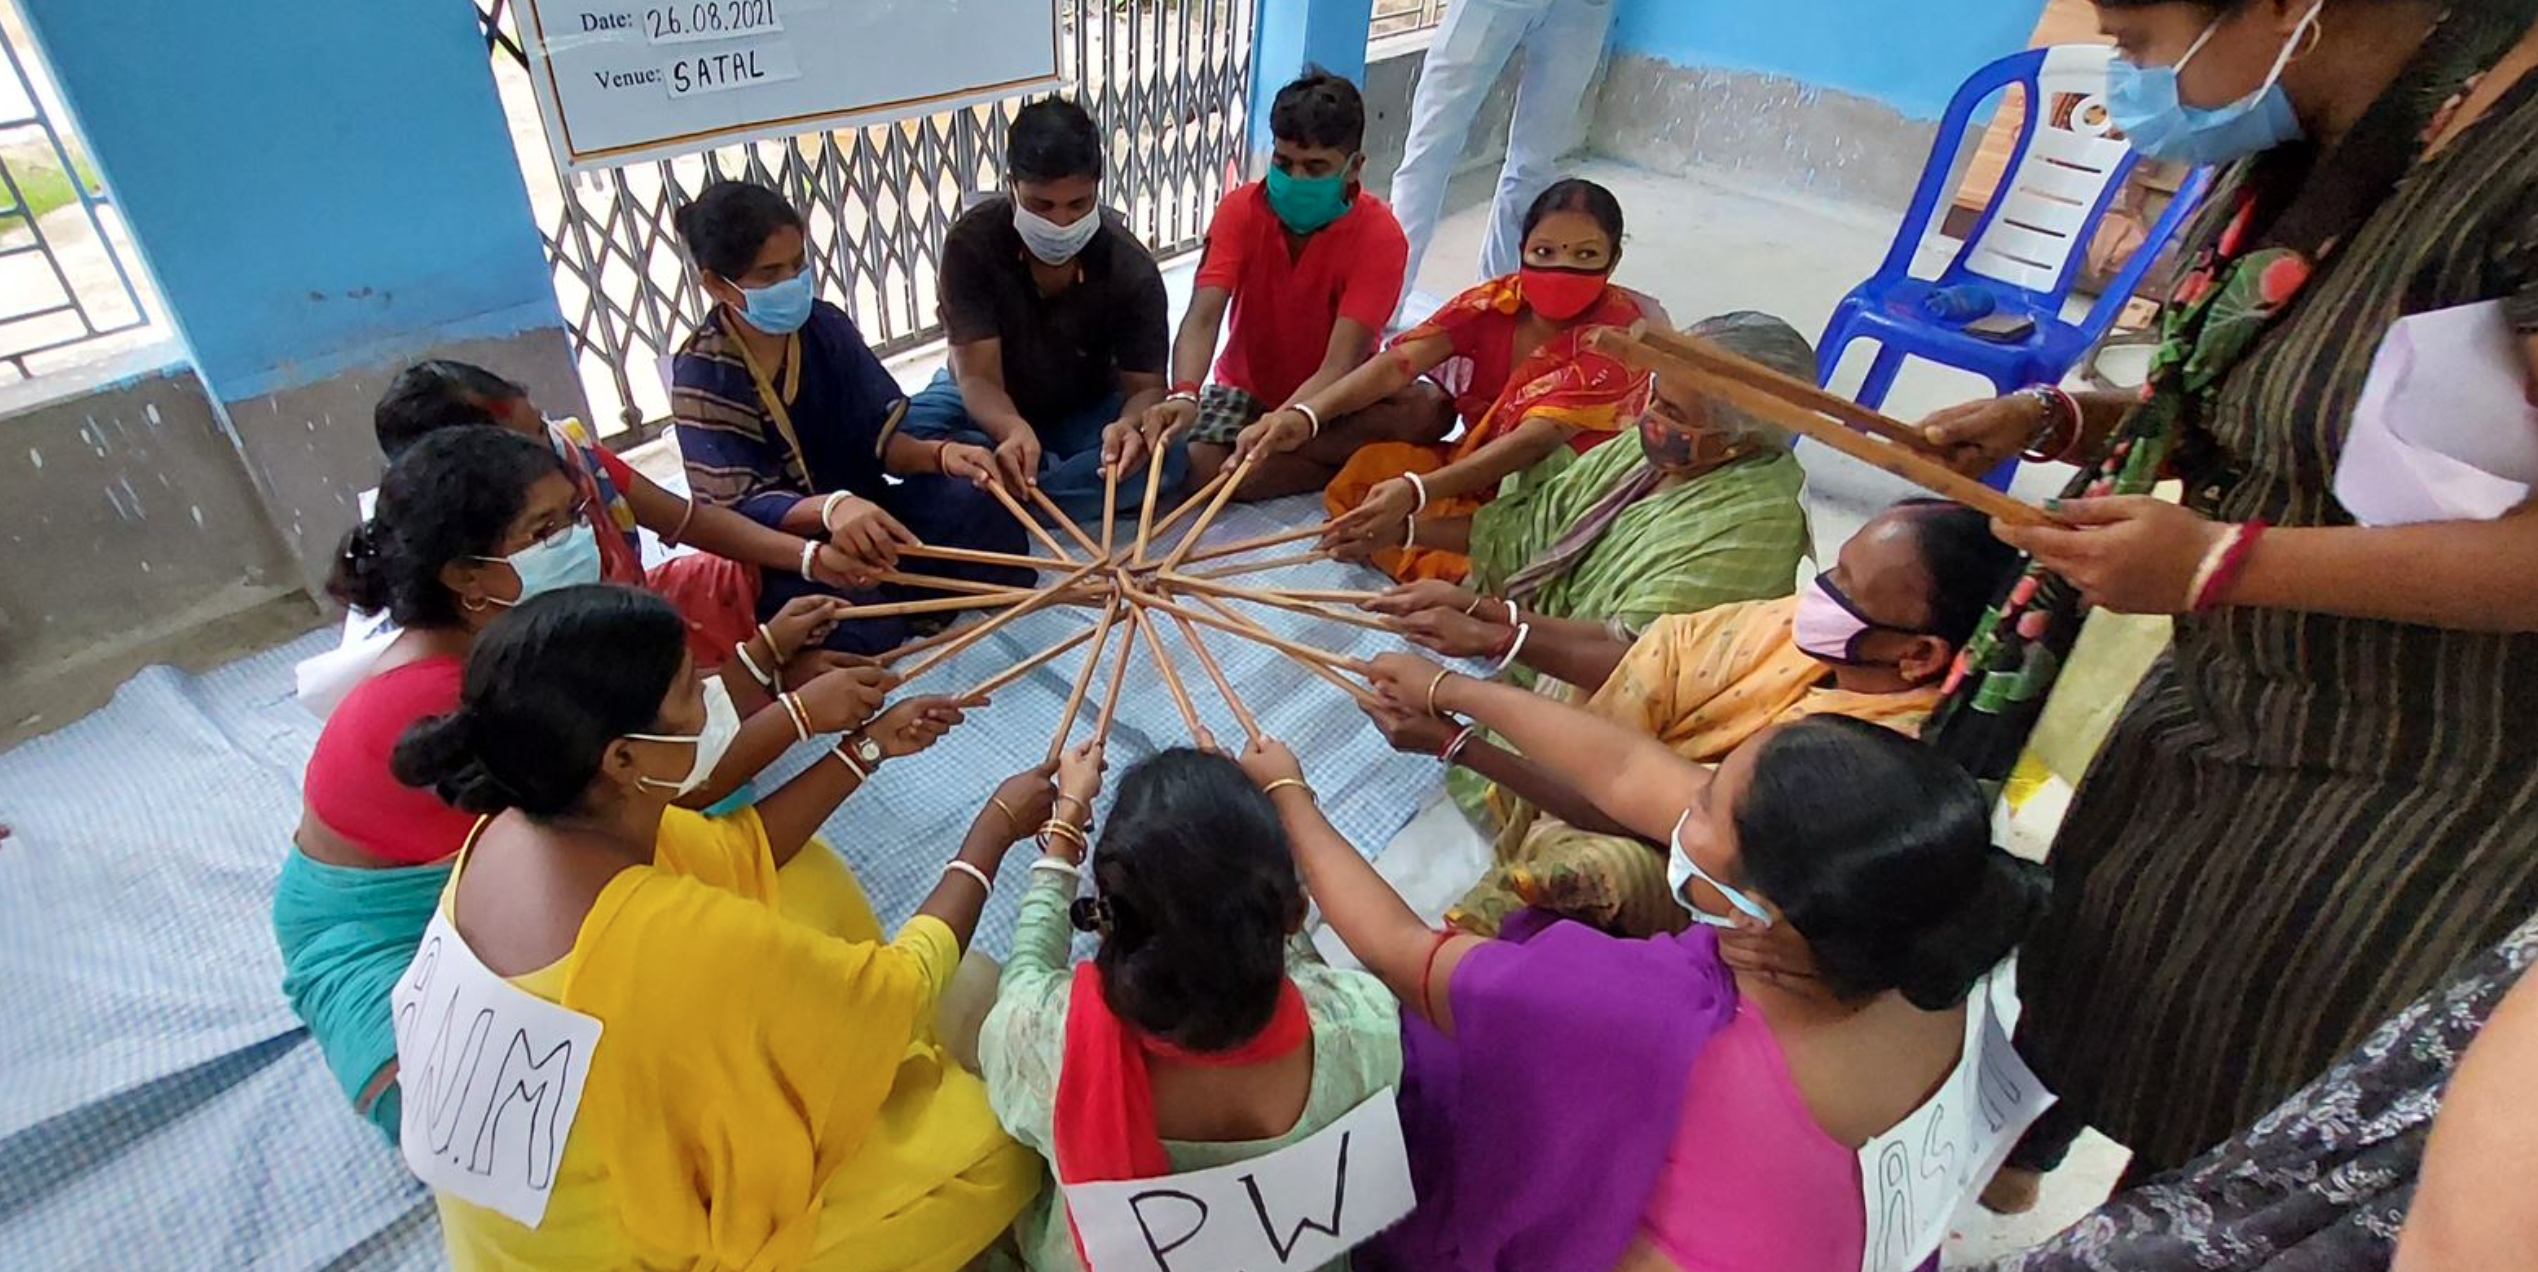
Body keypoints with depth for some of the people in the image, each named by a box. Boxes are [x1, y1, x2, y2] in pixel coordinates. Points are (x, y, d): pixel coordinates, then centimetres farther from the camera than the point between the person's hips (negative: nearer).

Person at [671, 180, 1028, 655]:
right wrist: (832, 508, -44)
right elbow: (739, 509, -24)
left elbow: (879, 439, -4)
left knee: (980, 508, -22)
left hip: (861, 508, 4)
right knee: (860, 630, -34)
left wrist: (939, 453, -27)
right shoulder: (702, 374, -16)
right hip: (777, 545, -4)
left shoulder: (826, 325, -5)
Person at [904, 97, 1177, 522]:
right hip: (990, 408, 0)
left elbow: (1146, 385, -20)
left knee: (1167, 454, -30)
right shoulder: (973, 240, -23)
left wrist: (1130, 425, -47)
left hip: (1086, 410, 0)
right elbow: (978, 375, -26)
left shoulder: (1131, 268, -21)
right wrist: (1013, 430, -51)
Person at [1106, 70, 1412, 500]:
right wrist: (1183, 396, -49)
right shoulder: (1241, 209, -14)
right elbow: (1202, 318, -27)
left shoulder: (1379, 235, -21)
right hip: (1246, 385, 2)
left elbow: (1339, 364, -30)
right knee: (1197, 464, -30)